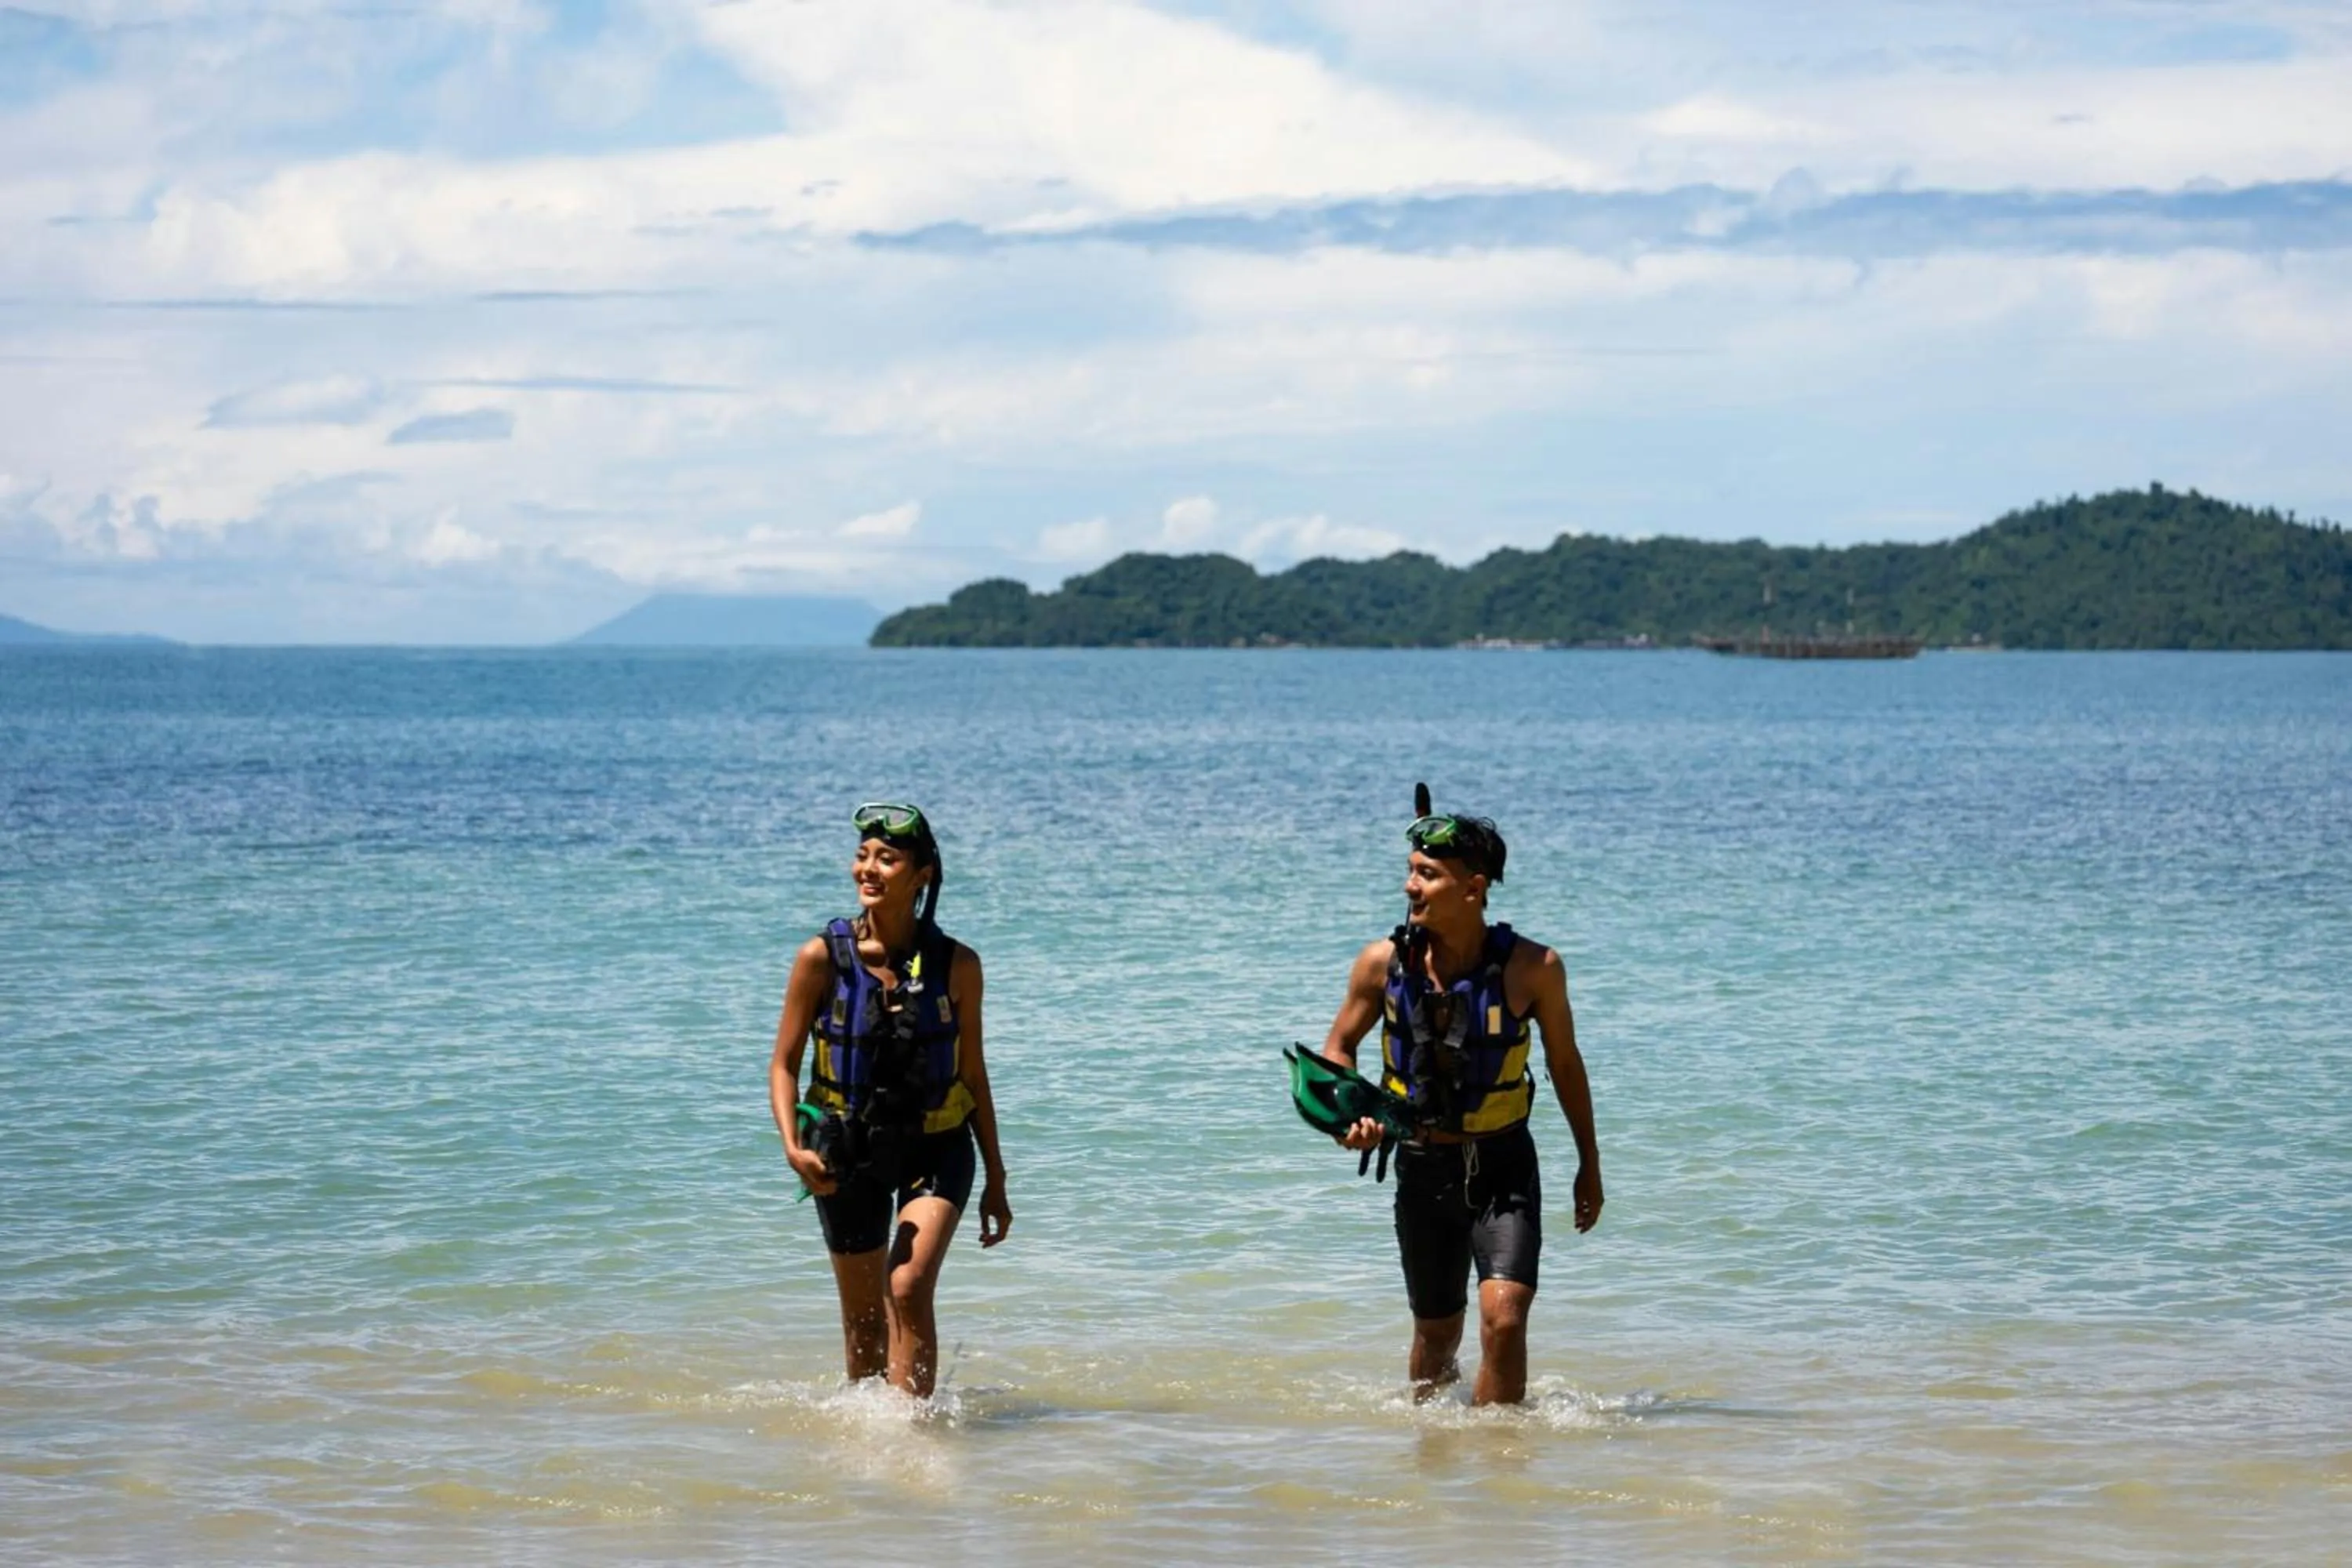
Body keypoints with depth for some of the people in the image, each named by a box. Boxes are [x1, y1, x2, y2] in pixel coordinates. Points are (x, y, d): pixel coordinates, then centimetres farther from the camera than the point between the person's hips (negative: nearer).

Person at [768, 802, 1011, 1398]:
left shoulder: (956, 965, -7)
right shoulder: (823, 958, -10)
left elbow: (973, 1073, 3)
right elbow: (784, 1064, -4)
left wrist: (995, 1181, 7)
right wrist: (793, 1146, -21)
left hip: (936, 1147, -1)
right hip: (849, 1148, 1)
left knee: (910, 1290, -21)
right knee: (863, 1318, 10)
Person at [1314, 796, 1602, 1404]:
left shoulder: (1531, 967, -15)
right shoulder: (1384, 963, -10)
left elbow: (1565, 1064, 0)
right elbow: (1339, 1047, 5)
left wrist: (1590, 1165, 8)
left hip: (1504, 1166, -2)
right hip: (1422, 1166, 2)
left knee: (1504, 1318, -20)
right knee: (1437, 1328, 16)